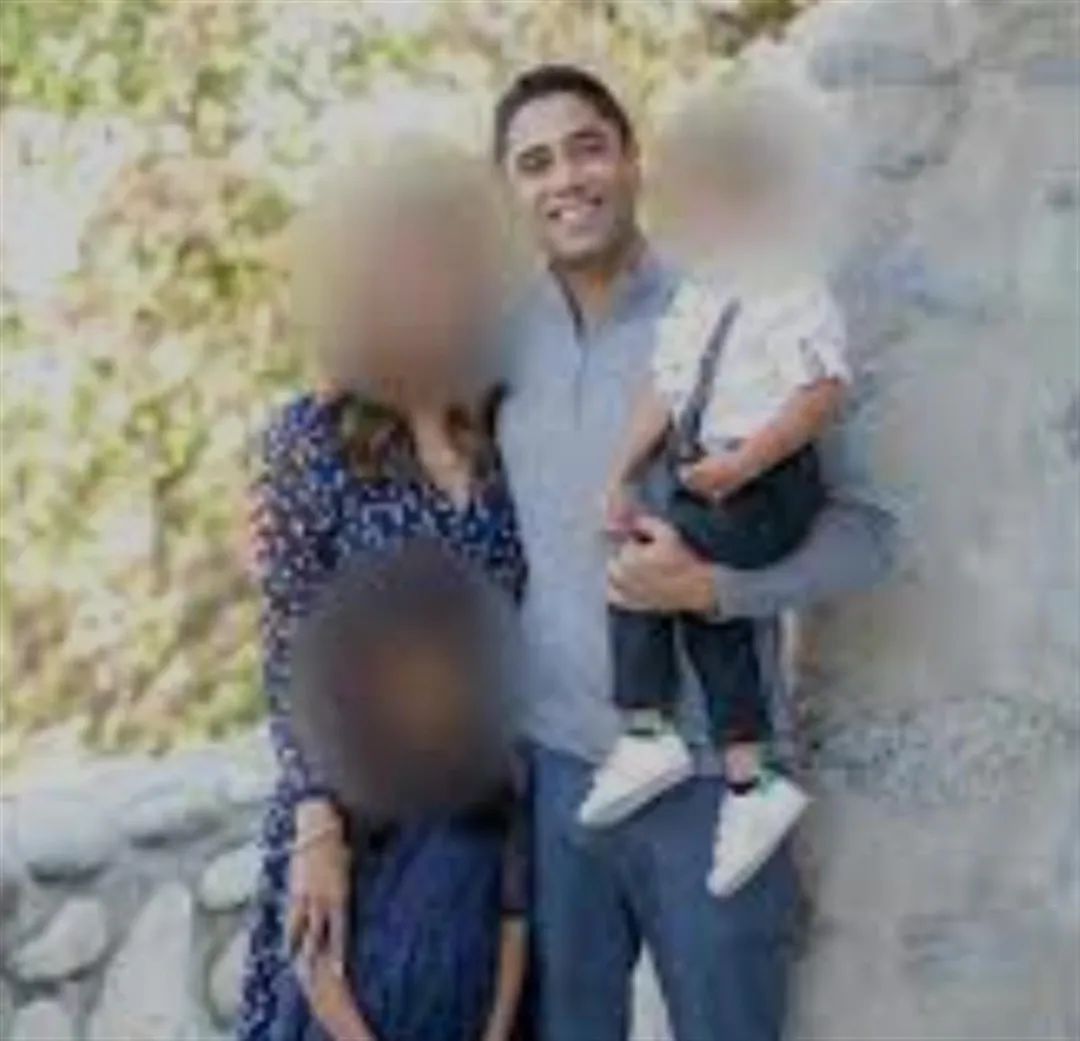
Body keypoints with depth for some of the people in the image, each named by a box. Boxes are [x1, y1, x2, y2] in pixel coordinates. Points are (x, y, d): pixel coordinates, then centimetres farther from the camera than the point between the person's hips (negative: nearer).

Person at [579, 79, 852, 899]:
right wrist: (624, 476, 5)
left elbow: (822, 397, -21)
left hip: (764, 488, -9)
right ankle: (749, 782, 9)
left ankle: (648, 736, -1)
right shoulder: (697, 297, 13)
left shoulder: (794, 295, -14)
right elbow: (662, 390, 13)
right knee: (709, 603, 5)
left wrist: (740, 465, -23)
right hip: (696, 472, 9)